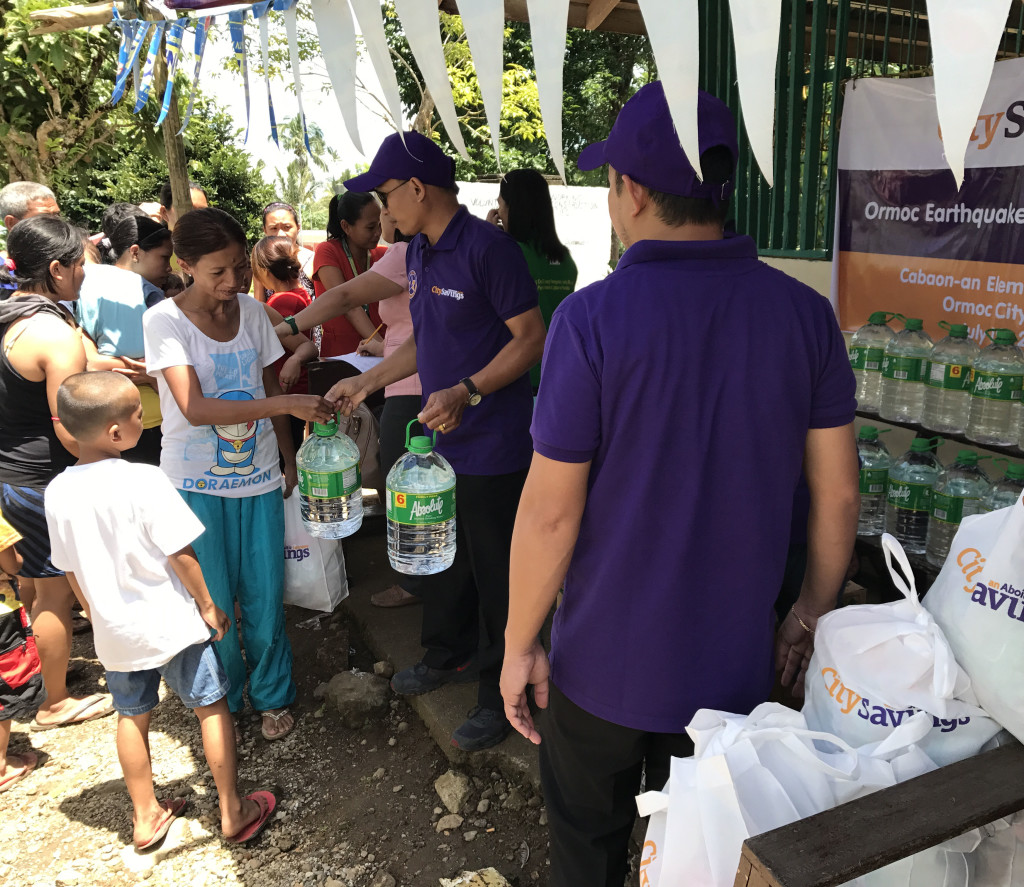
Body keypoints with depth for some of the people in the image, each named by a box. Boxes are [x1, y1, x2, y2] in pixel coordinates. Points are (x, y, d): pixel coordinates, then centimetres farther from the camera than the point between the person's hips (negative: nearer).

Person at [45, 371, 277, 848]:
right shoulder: (144, 480, -23)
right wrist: (207, 605, -3)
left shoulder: (57, 491, -5)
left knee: (132, 716, 21)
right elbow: (180, 555, -18)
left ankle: (145, 817, 36)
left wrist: (100, 618, 18)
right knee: (211, 706, 11)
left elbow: (73, 571, 4)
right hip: (170, 624, -5)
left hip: (114, 633, 5)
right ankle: (233, 811, 22)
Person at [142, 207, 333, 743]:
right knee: (213, 602, 6)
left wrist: (291, 460, 9)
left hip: (257, 476, 3)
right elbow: (195, 408, -23)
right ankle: (221, 700, 30)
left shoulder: (253, 312, 1)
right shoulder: (165, 320, -12)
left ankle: (271, 694, 30)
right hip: (196, 483, -3)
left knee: (265, 596, 7)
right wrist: (287, 404, -30)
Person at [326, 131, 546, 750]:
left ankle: (503, 695, 23)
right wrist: (368, 383, 16)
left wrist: (466, 392, -28)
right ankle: (451, 656, 44)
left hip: (492, 447, -9)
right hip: (440, 440, 9)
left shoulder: (487, 248, -17)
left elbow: (532, 339, -19)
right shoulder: (419, 252, 11)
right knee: (443, 557, 22)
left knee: (497, 573, 4)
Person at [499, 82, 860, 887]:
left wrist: (519, 645, -4)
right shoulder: (806, 314, -8)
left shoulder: (593, 318, -20)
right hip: (735, 662, 4)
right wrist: (814, 609, 13)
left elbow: (551, 512, -18)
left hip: (606, 667, -3)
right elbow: (838, 495, -2)